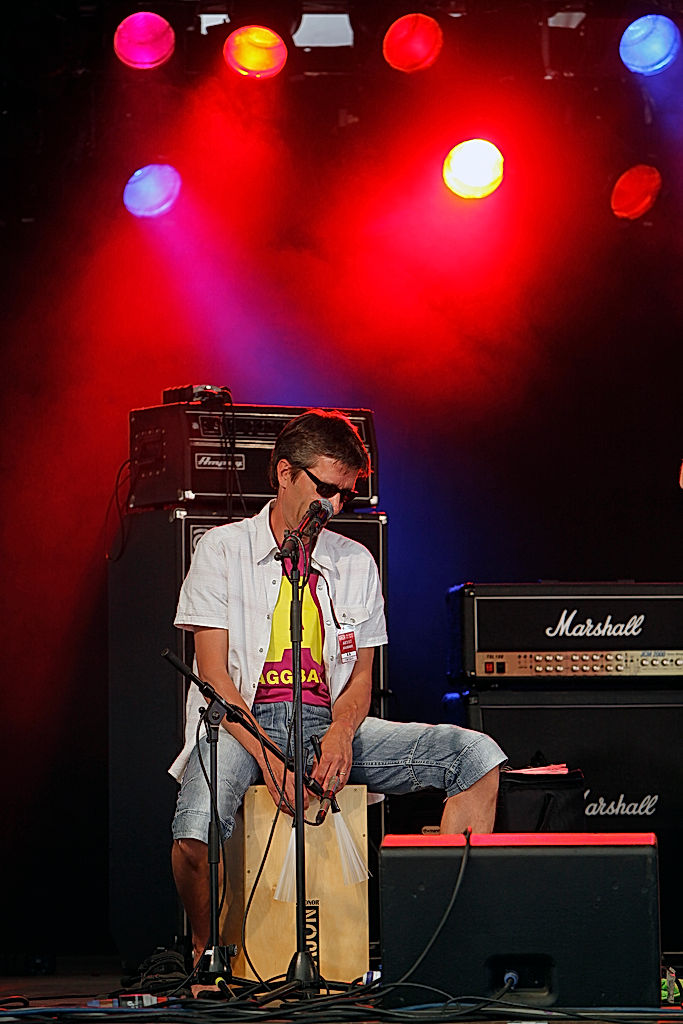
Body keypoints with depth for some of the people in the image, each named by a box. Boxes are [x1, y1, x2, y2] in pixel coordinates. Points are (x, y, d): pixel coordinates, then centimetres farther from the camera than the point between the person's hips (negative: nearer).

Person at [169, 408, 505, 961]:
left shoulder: (355, 563, 14)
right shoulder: (224, 549, 1)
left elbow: (361, 677, 13)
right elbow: (214, 676, -6)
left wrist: (341, 732, -12)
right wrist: (270, 758, -21)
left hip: (328, 723, 4)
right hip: (242, 725, -4)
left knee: (476, 754, -16)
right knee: (195, 832, -37)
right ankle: (208, 952, -5)